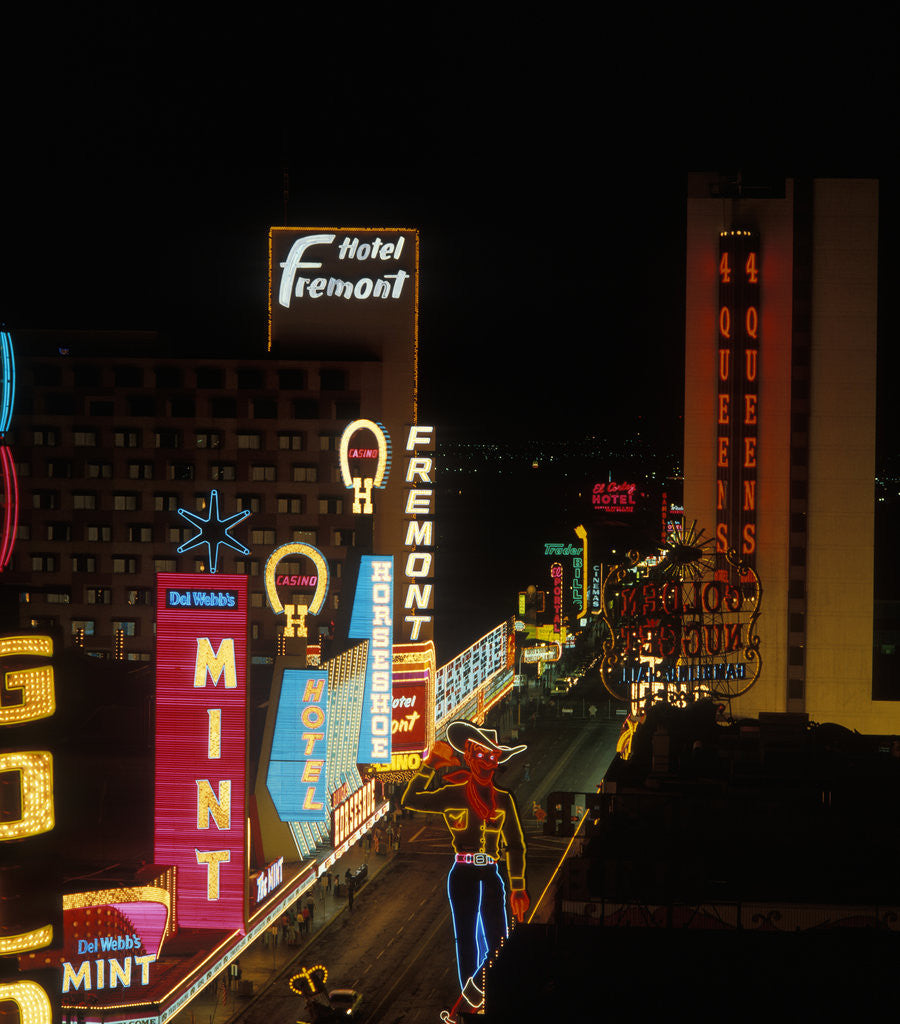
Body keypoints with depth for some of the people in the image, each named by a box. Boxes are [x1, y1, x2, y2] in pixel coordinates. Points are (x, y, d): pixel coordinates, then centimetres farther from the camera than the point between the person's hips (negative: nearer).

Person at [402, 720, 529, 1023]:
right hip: (462, 875, -3)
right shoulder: (453, 794, 1)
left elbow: (515, 845, 11)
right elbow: (411, 800, -3)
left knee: (497, 943, -8)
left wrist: (518, 888, 8)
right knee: (466, 938, 0)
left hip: (491, 877, 3)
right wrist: (430, 763, -2)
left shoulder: (504, 800, 8)